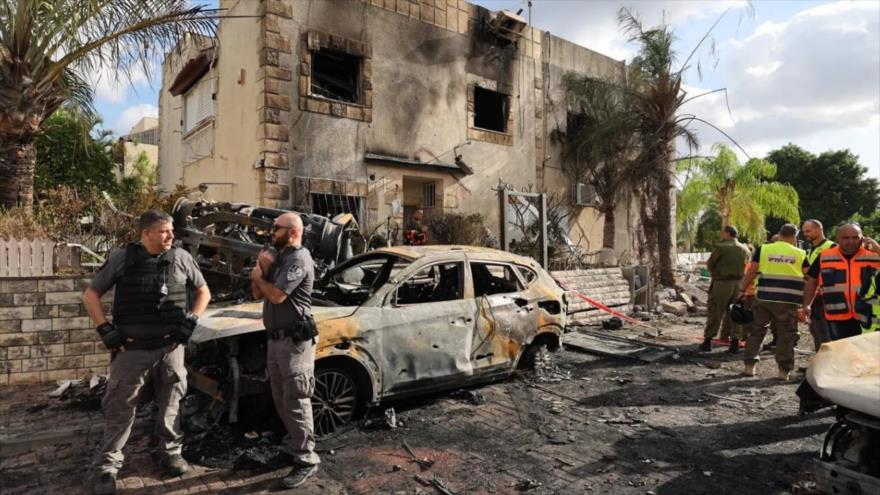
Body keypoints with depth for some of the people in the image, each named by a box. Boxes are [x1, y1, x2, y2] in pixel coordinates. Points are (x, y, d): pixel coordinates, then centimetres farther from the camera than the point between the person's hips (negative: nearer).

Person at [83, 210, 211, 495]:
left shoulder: (181, 258, -1)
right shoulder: (122, 258, -4)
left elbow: (203, 292, 11)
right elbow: (91, 295, 5)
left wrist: (190, 321, -1)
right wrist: (106, 330, -4)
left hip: (170, 347, 2)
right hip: (131, 348, -1)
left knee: (170, 404, 13)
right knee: (119, 408, 5)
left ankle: (170, 452, 30)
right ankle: (109, 466, 20)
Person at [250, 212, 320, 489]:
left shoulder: (299, 259, -15)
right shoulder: (278, 257, 15)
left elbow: (277, 295, -22)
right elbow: (258, 294, 14)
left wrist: (258, 276, -4)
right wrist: (262, 269, -2)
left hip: (295, 340, -10)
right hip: (275, 338, 10)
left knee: (296, 402, -5)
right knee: (281, 400, 19)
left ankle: (307, 460, 4)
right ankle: (295, 442, 35)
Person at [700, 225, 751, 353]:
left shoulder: (721, 247, -11)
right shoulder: (745, 249, 8)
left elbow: (709, 264, -6)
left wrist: (715, 275, 11)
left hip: (722, 283, -5)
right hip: (739, 283, 5)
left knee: (715, 312, 2)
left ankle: (708, 340, 6)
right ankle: (735, 341, 10)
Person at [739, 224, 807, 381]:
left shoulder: (763, 249, 2)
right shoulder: (800, 254, 5)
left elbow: (751, 272, 2)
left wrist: (742, 290, 9)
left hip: (764, 298, 0)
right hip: (789, 301, 0)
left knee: (756, 330, 12)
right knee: (786, 335, 9)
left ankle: (750, 365, 13)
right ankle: (784, 370, 11)